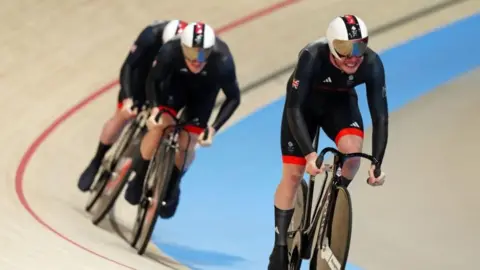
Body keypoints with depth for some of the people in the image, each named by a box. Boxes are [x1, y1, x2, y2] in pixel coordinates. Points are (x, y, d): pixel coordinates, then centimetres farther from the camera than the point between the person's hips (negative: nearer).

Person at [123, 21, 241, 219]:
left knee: (187, 142, -2)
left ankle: (171, 189, 25)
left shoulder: (223, 61, -41)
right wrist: (154, 108, -34)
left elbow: (233, 98, -25)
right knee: (158, 124, -19)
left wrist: (214, 128, -33)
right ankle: (139, 178, 4)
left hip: (205, 90, 0)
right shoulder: (170, 52, -39)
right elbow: (152, 80, -19)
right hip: (178, 82, 0)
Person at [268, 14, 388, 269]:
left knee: (352, 149, -28)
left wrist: (377, 163, -33)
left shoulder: (372, 64, -31)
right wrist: (310, 154, -43)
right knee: (293, 174, -6)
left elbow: (380, 116, -25)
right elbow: (294, 109, -35)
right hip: (305, 102, -2)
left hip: (340, 102, 2)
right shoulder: (312, 57, -37)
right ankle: (280, 248, 5)